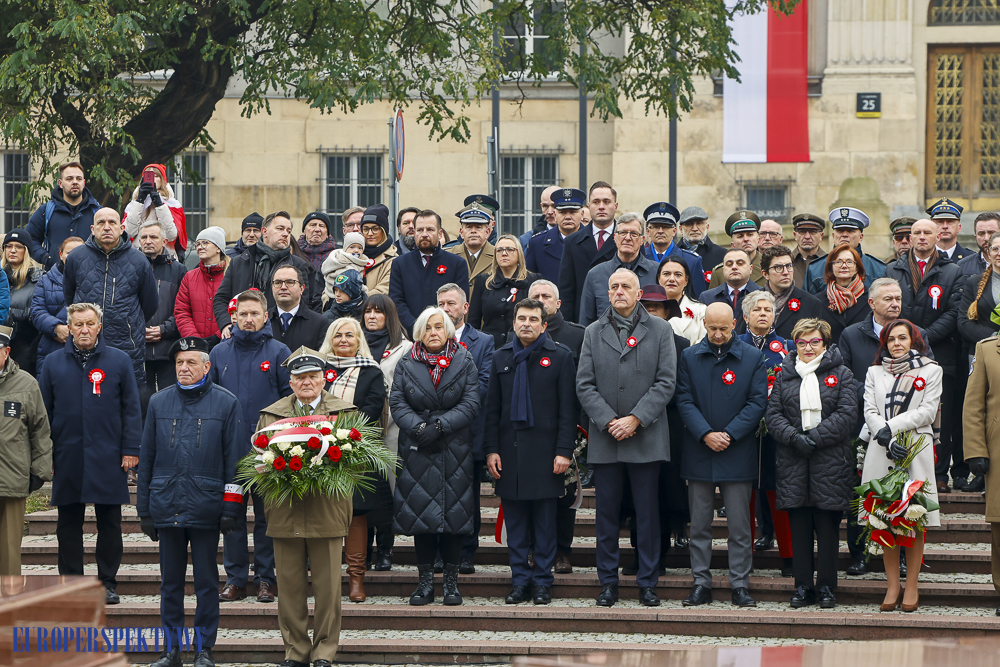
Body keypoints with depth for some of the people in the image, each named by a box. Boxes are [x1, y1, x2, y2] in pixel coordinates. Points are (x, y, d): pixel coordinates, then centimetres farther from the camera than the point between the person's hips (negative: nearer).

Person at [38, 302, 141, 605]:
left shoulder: (119, 361, 2)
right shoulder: (54, 363, 6)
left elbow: (131, 408, 4)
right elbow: (43, 412, 9)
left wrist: (131, 449, -3)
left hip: (108, 457, -1)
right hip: (67, 457, 1)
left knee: (109, 523, 3)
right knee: (69, 524, 6)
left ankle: (108, 582, 11)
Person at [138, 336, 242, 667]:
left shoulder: (226, 404, 2)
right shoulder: (159, 403, 9)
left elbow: (234, 460, 0)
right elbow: (146, 458, 11)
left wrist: (230, 509, -6)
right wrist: (144, 510, 7)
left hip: (206, 508, -2)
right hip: (166, 505, 3)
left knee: (206, 581, 3)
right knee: (170, 581, 8)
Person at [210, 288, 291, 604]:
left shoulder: (278, 353, 1)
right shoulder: (220, 353, 9)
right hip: (229, 449, 2)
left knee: (266, 515, 3)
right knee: (232, 515, 6)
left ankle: (265, 578, 11)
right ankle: (235, 579, 12)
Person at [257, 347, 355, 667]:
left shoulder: (344, 412, 10)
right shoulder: (271, 415, 14)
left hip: (327, 510, -1)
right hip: (285, 512, 1)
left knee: (327, 585, 0)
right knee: (289, 585, 3)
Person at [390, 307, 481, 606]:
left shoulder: (464, 363, 5)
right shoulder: (406, 365, 8)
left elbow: (471, 403, -4)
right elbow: (397, 402, 0)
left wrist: (440, 425, -16)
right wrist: (418, 428, -16)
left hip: (455, 450, -1)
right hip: (417, 449, 1)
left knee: (454, 513, -2)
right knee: (421, 513, -1)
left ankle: (451, 581, 5)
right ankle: (425, 581, 5)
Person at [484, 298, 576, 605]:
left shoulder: (560, 357, 1)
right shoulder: (501, 357, 11)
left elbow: (568, 408, -2)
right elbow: (492, 408, 11)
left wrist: (564, 451, -9)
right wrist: (491, 449, 2)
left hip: (545, 450, -3)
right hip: (509, 450, 3)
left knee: (545, 520, 1)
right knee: (514, 520, 4)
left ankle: (542, 581, 7)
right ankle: (520, 579, 11)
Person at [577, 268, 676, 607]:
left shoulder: (659, 330, 4)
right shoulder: (593, 333, 10)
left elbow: (666, 382, -3)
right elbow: (584, 385, 4)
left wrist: (635, 419, -12)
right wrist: (608, 421, -10)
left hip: (646, 437, -2)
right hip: (605, 439, 2)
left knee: (647, 513, 2)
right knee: (607, 512, 5)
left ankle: (648, 583, 9)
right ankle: (608, 582, 12)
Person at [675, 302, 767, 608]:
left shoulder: (753, 358, 3)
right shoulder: (689, 357, 6)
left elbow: (757, 402, -2)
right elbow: (684, 400, 1)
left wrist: (729, 434, -12)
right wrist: (706, 434, -13)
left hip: (738, 454, -1)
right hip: (699, 453, 1)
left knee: (740, 525, 0)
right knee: (699, 524, 5)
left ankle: (740, 585, 6)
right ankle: (701, 583, 11)